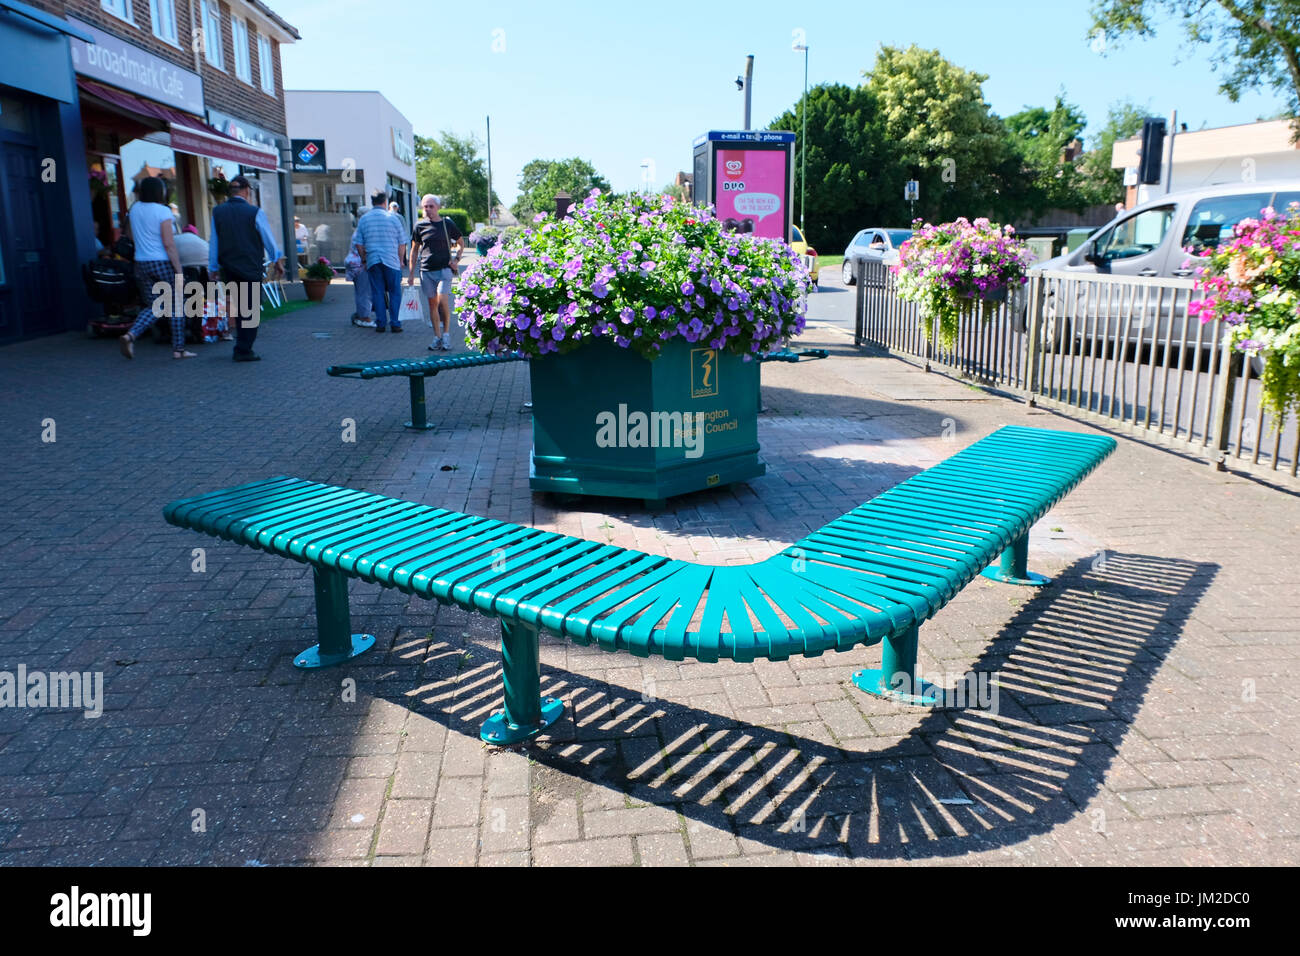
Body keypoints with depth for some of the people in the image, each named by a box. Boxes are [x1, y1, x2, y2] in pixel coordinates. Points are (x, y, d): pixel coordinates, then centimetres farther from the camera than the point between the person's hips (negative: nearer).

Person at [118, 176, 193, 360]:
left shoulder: (135, 209, 8)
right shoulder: (163, 212, -12)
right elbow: (169, 244, -16)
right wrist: (179, 271, -13)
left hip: (141, 263, 6)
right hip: (163, 263, -6)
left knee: (153, 307, 12)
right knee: (176, 307, 6)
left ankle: (131, 335, -12)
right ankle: (178, 349, 7)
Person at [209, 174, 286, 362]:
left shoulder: (217, 212, 2)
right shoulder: (255, 212, -10)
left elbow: (214, 243, 7)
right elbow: (268, 239, 1)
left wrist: (213, 269, 15)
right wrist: (277, 261, 15)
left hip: (228, 268, 4)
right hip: (251, 267, -4)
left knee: (240, 307, 17)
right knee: (251, 309, 2)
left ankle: (242, 347, 23)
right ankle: (244, 351, 1)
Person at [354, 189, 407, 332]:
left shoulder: (363, 219, 4)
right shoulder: (393, 218, -2)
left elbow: (359, 244, 5)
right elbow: (402, 244, 1)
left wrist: (364, 260, 18)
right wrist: (400, 261, 13)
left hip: (373, 261, 2)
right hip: (391, 261, -2)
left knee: (377, 293, 8)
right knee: (395, 293, 6)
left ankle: (380, 323, 8)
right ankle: (395, 323, 3)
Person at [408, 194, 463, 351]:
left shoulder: (447, 224, 3)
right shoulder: (419, 226, 6)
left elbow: (461, 243, 17)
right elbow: (414, 249, 13)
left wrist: (456, 258, 1)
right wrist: (411, 273, 11)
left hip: (444, 268, -2)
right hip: (426, 270, 2)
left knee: (442, 299, -17)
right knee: (432, 303, 5)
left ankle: (446, 334, -2)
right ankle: (437, 337, 13)